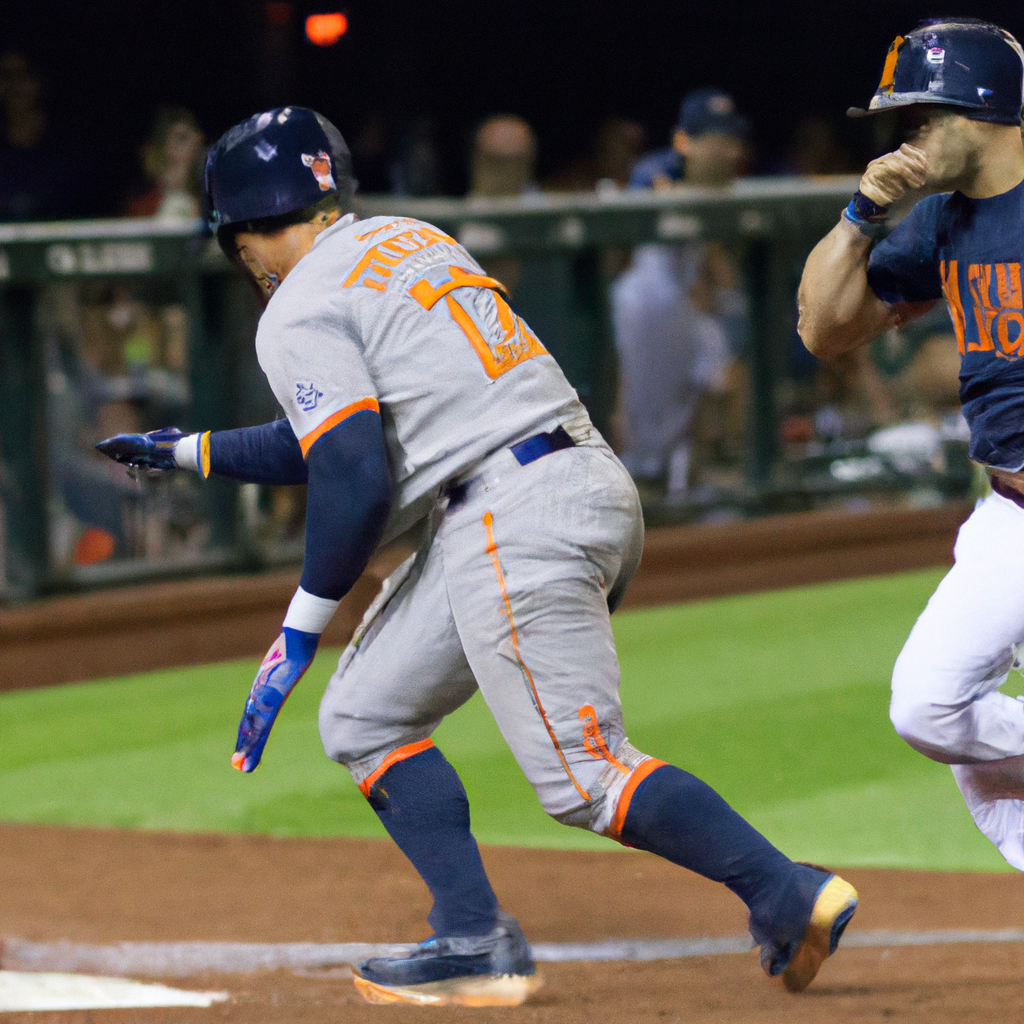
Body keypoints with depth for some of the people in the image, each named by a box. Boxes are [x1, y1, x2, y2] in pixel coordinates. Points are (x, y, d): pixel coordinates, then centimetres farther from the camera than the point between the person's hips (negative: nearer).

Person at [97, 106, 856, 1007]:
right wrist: (193, 451, 40)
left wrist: (303, 624, -8)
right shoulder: (409, 241, 24)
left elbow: (355, 475, -16)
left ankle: (789, 896, -14)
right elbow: (357, 433, 32)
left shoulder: (300, 312, -4)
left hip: (516, 520, -10)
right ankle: (474, 942, 7)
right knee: (364, 718, 14)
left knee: (585, 774, -11)